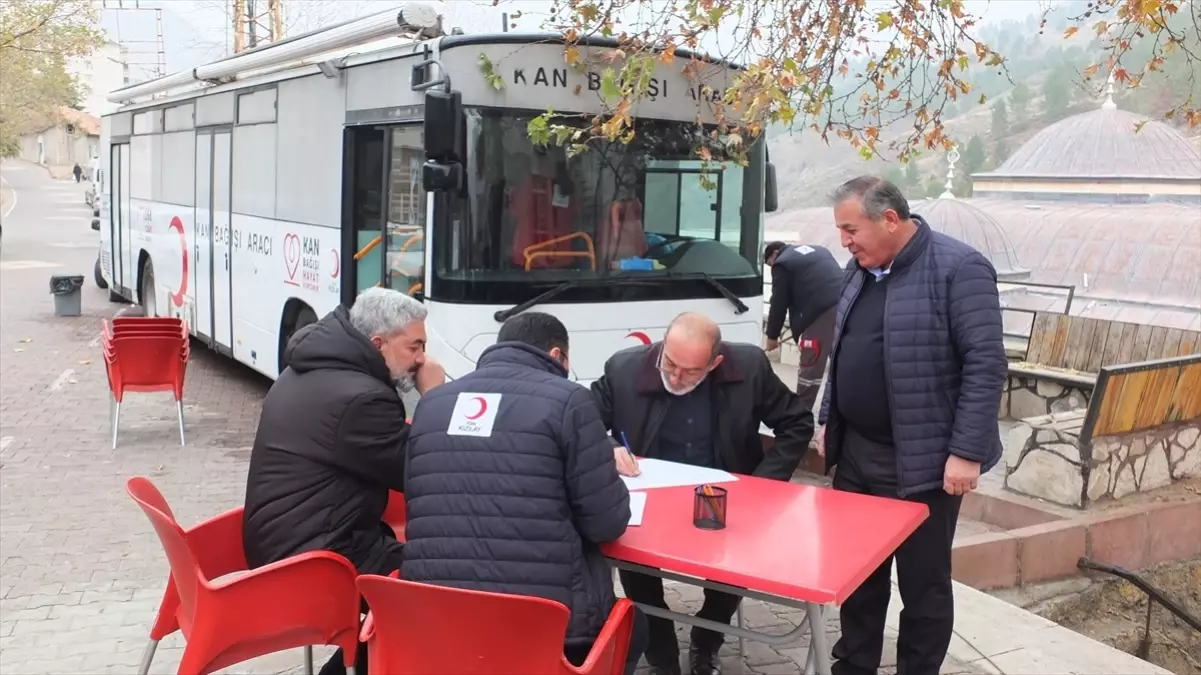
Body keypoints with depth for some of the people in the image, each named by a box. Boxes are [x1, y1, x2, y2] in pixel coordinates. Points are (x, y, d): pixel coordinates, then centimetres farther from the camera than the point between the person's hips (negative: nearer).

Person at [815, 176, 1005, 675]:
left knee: (923, 584, 8)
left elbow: (986, 364, -17)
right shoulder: (860, 269, 9)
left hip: (921, 463, -7)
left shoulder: (958, 268, -14)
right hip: (856, 455, 7)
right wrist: (828, 421, 17)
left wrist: (966, 452, -20)